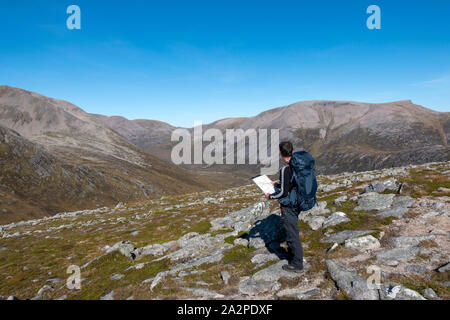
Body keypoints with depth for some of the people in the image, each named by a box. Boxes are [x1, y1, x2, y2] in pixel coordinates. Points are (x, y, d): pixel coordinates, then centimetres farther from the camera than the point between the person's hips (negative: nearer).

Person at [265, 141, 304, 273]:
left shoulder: (285, 169, -24)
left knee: (292, 234, 3)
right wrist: (277, 185, 20)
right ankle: (293, 255, 41)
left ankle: (297, 264, 15)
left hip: (288, 206, -9)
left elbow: (284, 192, -22)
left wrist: (270, 196, -7)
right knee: (292, 231, 25)